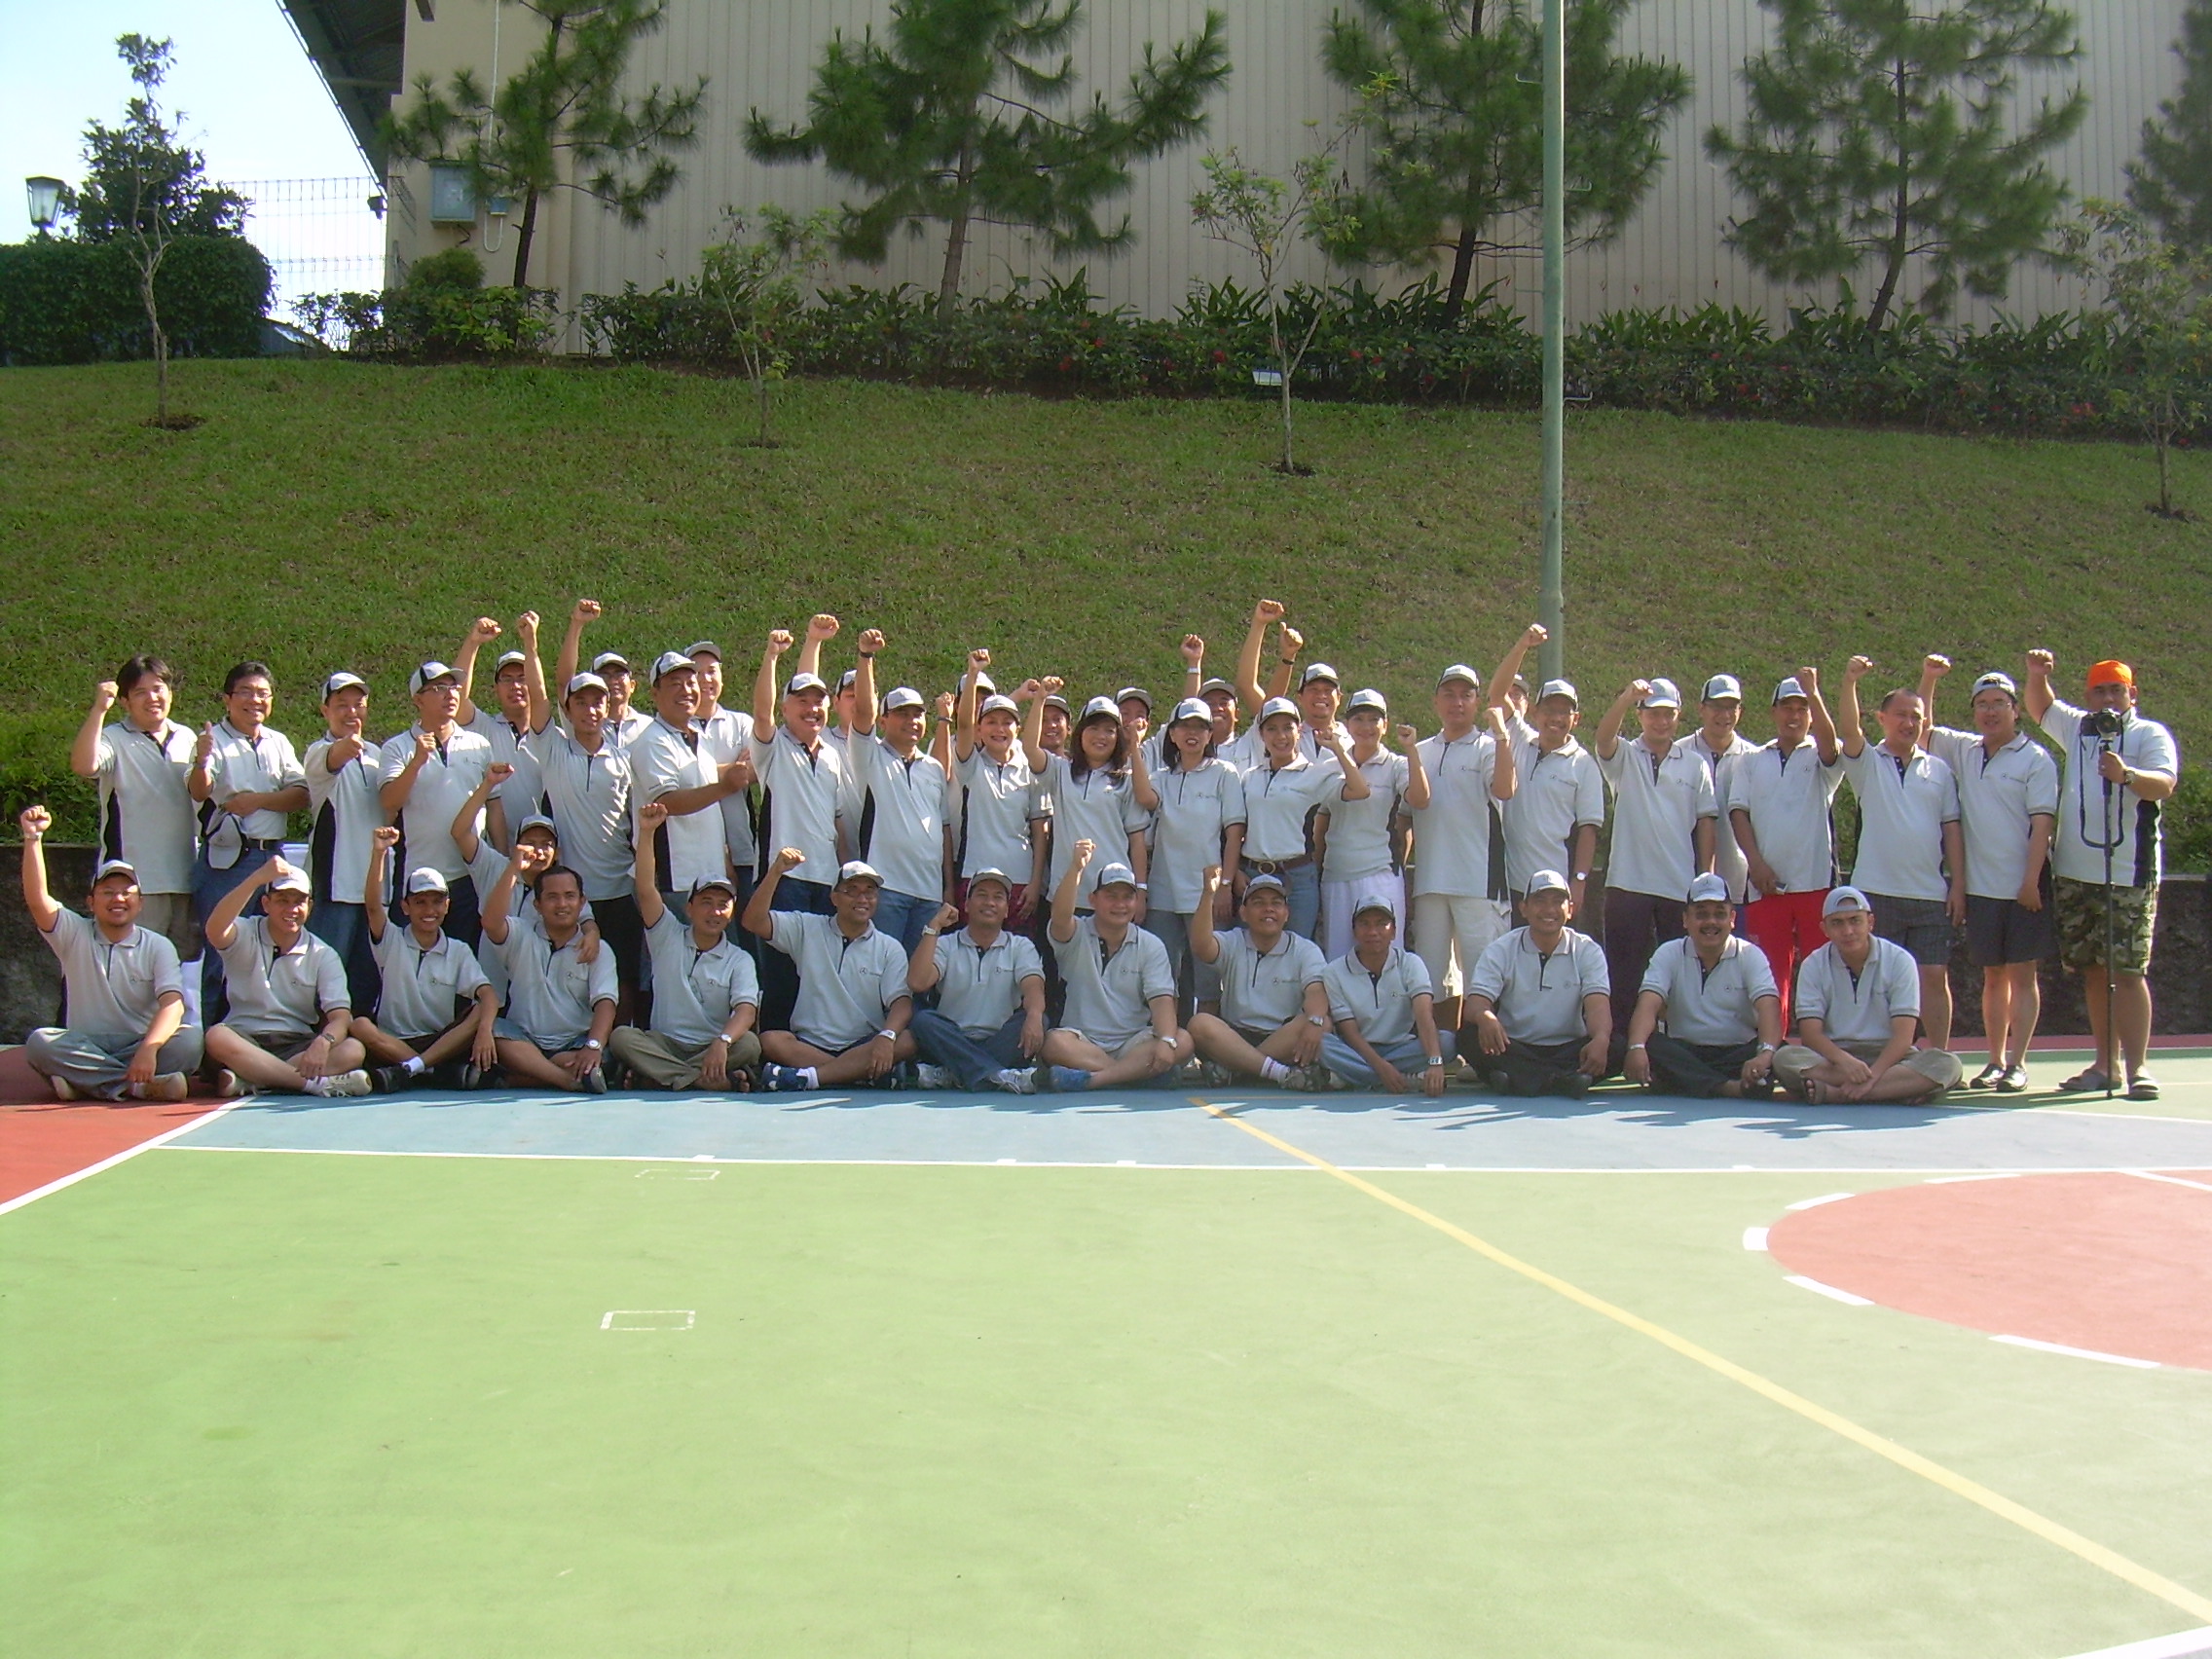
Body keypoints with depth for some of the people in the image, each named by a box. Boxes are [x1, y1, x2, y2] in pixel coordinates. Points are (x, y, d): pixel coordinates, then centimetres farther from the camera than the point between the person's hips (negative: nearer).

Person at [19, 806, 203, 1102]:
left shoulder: (158, 947, 3)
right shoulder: (75, 935, 8)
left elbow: (172, 1003, -13)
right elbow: (37, 900, -10)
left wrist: (149, 1049, -32)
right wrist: (33, 838, -21)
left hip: (141, 1043, -1)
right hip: (85, 1046, 1)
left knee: (190, 1039, -30)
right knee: (40, 1042, -30)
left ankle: (85, 1082, -30)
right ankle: (140, 1085, -32)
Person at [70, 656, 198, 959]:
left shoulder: (186, 738, 14)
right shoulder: (114, 740, -3)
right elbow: (83, 765, -25)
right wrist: (99, 709, -26)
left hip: (185, 875, 6)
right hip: (136, 878, -5)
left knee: (187, 958, 11)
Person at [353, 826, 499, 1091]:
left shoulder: (459, 952, 9)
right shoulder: (391, 941, 7)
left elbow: (487, 994, -8)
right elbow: (372, 905, -13)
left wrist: (484, 1029, -30)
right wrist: (379, 853, -27)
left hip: (444, 1044, 1)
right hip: (392, 1044, -1)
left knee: (481, 1014, -25)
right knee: (359, 1026, -30)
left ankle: (408, 1070, -36)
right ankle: (449, 1072, -35)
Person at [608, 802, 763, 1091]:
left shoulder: (739, 960, 5)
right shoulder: (668, 938, 10)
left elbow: (746, 1008, -12)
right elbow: (646, 890, -5)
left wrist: (723, 1041, -34)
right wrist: (647, 832, -17)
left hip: (714, 1047, -1)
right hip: (664, 1043, 1)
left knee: (749, 1044, -31)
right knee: (620, 1037, -29)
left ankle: (660, 1074, -32)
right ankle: (709, 1081, -39)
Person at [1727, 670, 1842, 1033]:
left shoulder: (1820, 758, 9)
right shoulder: (1752, 762, 16)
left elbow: (1829, 742, -15)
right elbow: (1738, 812, 7)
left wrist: (1814, 694, -29)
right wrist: (1756, 862, -6)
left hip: (1816, 881, -2)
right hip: (1765, 884, 2)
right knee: (1770, 976, 3)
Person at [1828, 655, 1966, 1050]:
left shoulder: (1939, 770, 12)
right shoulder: (1866, 762, 6)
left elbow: (1951, 830, 11)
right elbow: (1848, 730, -14)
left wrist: (1958, 885, 4)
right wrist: (1850, 682, -28)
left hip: (1932, 895, 2)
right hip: (1878, 892, -2)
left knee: (1935, 977, 1)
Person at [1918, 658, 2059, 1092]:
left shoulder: (2035, 759, -5)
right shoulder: (1963, 750, 10)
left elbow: (2042, 822, -10)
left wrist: (2031, 881, -15)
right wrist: (1928, 680, 6)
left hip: (2023, 888, -4)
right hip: (1980, 888, 5)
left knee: (2022, 974, -1)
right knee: (1992, 976, 9)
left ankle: (2018, 1063, 1)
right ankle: (1995, 1061, 13)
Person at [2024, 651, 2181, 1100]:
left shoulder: (2152, 734, -1)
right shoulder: (2078, 728, 16)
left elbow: (2164, 783, -17)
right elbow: (2041, 707, 33)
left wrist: (2127, 775, -36)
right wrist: (2037, 675, 13)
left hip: (2129, 877, -5)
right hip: (2075, 874, 5)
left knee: (2128, 972, -10)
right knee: (2094, 971, 8)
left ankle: (2137, 1065, -10)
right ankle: (2105, 1063, 14)